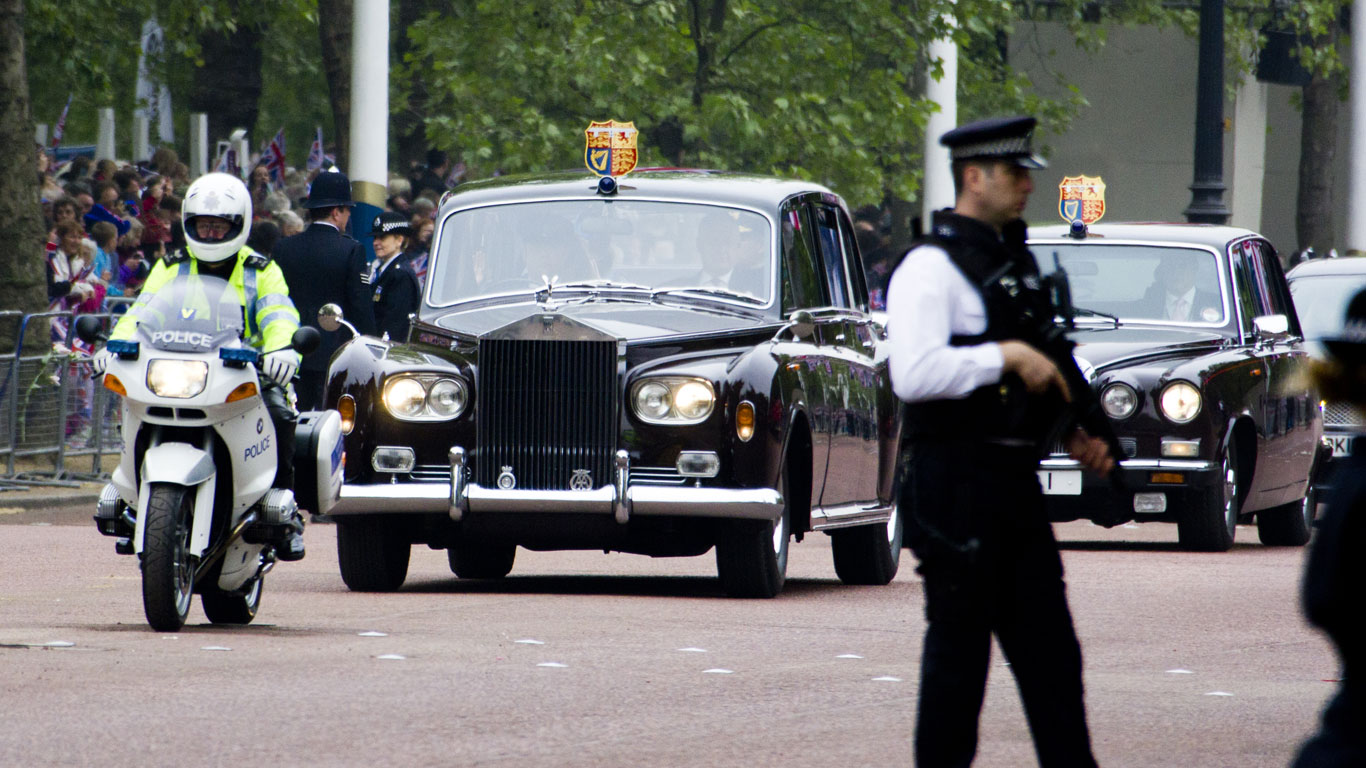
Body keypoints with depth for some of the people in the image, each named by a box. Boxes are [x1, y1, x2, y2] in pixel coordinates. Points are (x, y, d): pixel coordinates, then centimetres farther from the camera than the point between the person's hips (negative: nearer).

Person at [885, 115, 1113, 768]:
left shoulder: (1018, 262, 18)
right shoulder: (932, 267, -10)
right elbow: (914, 374, -24)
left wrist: (1074, 435, 14)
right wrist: (1007, 355, -21)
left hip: (1016, 483, 8)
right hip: (955, 486, -8)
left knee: (1050, 651, 7)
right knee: (958, 649, -3)